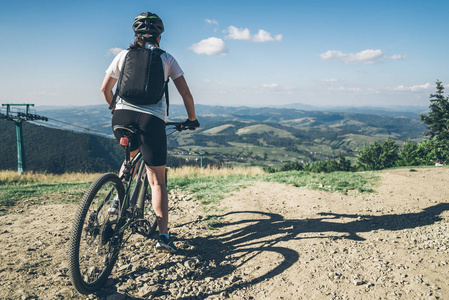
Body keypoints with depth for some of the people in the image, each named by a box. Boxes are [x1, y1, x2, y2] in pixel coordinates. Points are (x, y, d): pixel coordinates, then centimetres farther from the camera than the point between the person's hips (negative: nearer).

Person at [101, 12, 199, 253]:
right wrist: (191, 119, 22)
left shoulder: (123, 55, 16)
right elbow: (186, 93, 9)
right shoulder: (166, 58, 12)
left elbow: (105, 89, 21)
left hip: (122, 116, 3)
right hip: (152, 119, -2)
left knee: (131, 154, 34)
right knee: (157, 180, 4)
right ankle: (163, 236, -3)